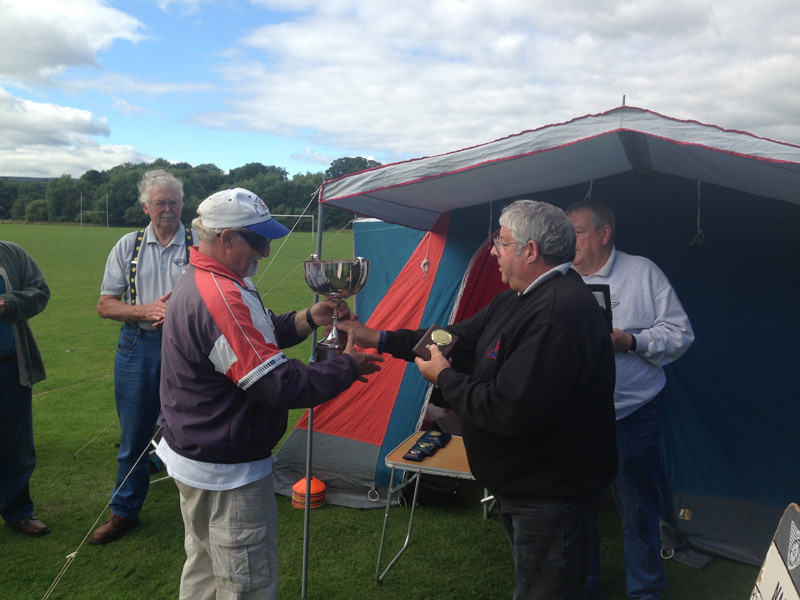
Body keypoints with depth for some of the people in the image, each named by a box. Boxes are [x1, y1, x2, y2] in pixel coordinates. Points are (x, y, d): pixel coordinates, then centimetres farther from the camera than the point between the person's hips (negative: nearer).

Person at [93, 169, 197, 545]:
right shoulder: (128, 246, 6)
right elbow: (105, 305, 4)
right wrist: (147, 310, -13)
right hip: (138, 347, 2)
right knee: (134, 435, 11)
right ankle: (124, 512, 27)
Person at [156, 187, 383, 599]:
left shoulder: (195, 281, 6)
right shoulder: (223, 298, -29)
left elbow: (251, 341, 15)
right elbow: (280, 386, -30)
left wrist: (307, 319, 1)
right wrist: (347, 367, -17)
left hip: (193, 457, 11)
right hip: (228, 474, -11)